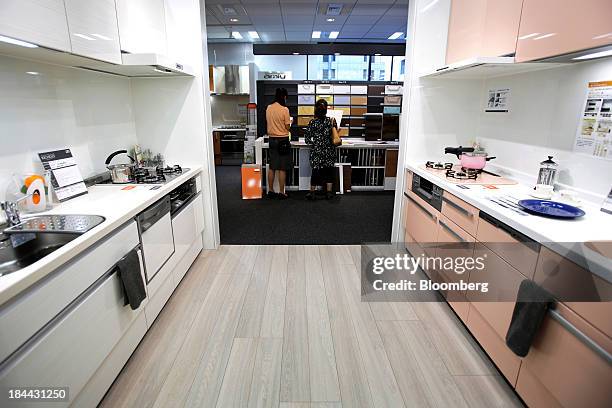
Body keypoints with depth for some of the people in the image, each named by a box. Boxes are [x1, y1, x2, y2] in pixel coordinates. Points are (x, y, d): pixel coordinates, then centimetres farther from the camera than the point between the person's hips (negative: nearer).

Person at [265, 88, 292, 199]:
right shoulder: (284, 109, -14)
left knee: (272, 167, 12)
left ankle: (271, 191, 18)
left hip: (271, 139, 6)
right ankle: (281, 192, 6)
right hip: (282, 140, -5)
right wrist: (289, 123, 11)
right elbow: (287, 127, -9)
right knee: (282, 168, 2)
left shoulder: (268, 108, 3)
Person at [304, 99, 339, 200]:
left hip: (316, 151, -1)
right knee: (329, 170, 11)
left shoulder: (312, 123, -9)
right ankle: (329, 192, 14)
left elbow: (307, 139, -6)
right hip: (329, 151, 1)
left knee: (315, 170, 7)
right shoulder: (331, 121, -6)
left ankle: (312, 193, 12)